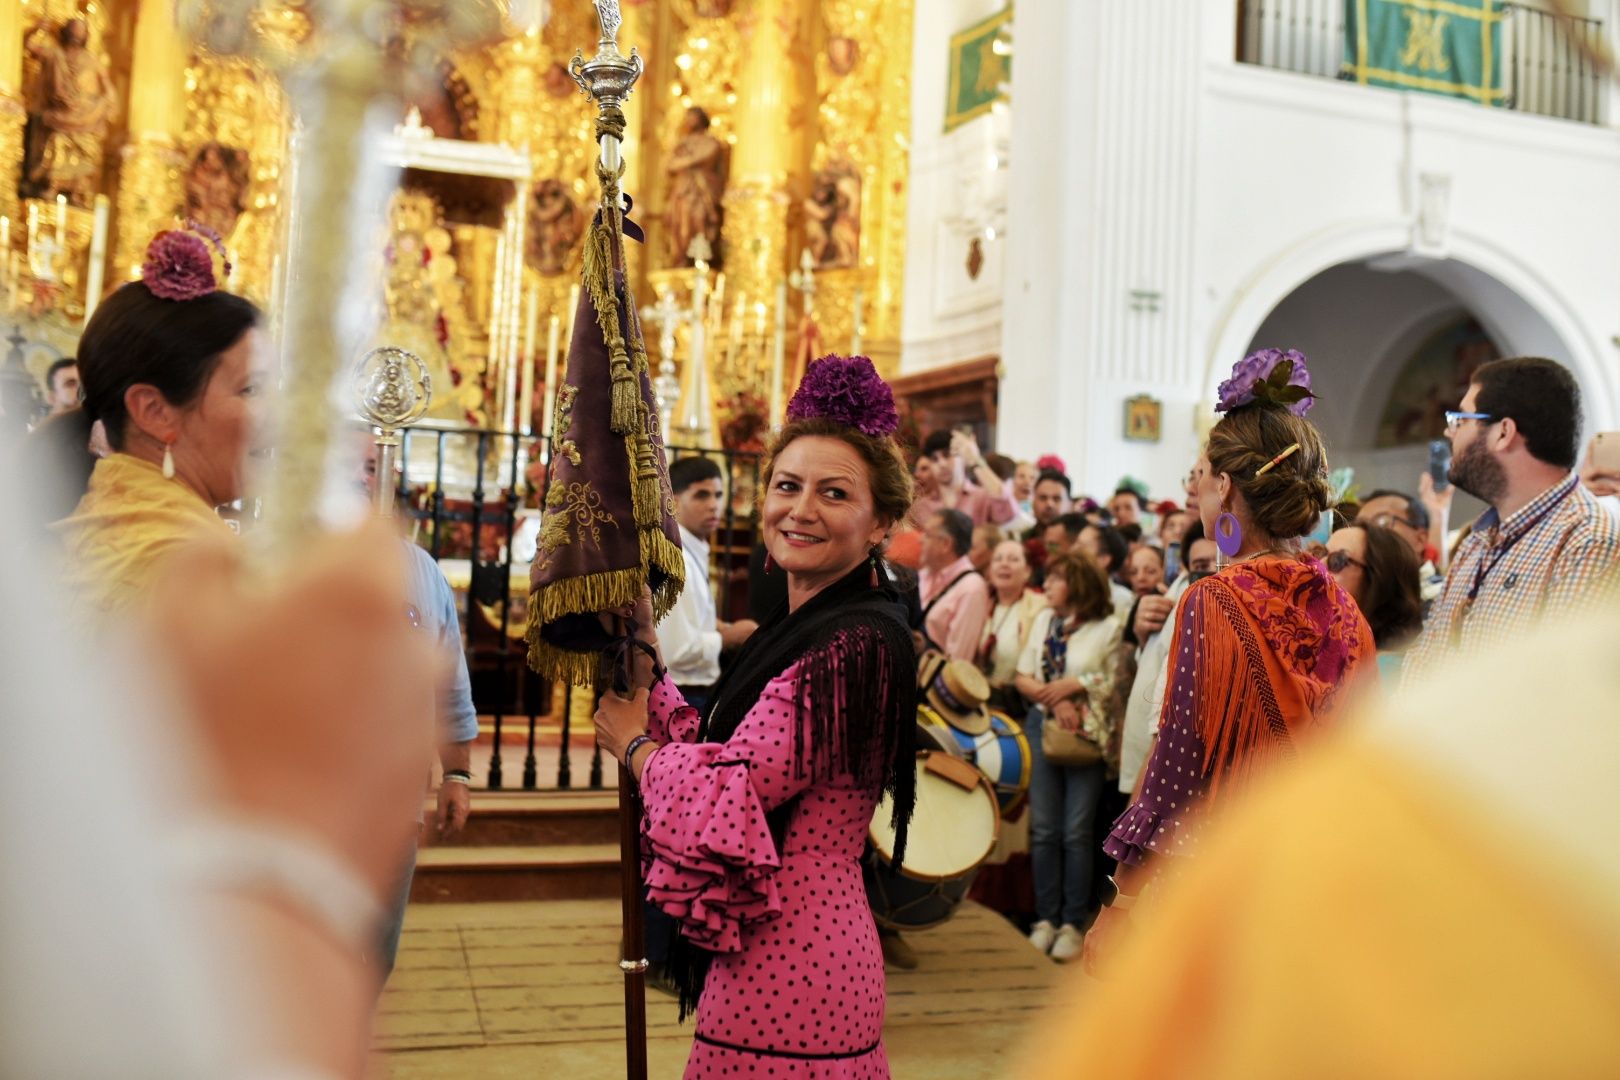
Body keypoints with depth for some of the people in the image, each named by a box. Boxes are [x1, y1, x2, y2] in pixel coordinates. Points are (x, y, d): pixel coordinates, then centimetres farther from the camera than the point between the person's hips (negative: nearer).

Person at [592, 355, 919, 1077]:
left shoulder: (855, 644, -21)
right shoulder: (803, 628, 11)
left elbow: (726, 802, -23)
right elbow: (704, 748, 8)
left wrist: (634, 741, -5)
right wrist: (644, 651, 3)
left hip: (788, 969, -9)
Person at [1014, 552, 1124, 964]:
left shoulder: (1109, 626, -5)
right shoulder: (1044, 619, 9)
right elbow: (1022, 677, 7)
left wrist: (1075, 685, -11)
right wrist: (1054, 699, -8)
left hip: (1088, 734, -4)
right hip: (1043, 728, 4)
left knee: (1076, 832, -1)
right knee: (1044, 830, 5)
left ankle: (1073, 923, 8)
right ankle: (1046, 918, 14)